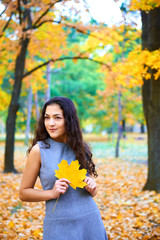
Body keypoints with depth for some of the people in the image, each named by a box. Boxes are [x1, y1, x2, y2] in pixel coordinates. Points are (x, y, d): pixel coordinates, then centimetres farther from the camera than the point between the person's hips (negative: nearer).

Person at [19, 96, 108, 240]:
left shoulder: (82, 148, 3)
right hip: (59, 226, -3)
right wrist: (52, 193, -17)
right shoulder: (39, 150, -7)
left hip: (90, 222, 3)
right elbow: (23, 193, -2)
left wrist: (92, 187, -8)